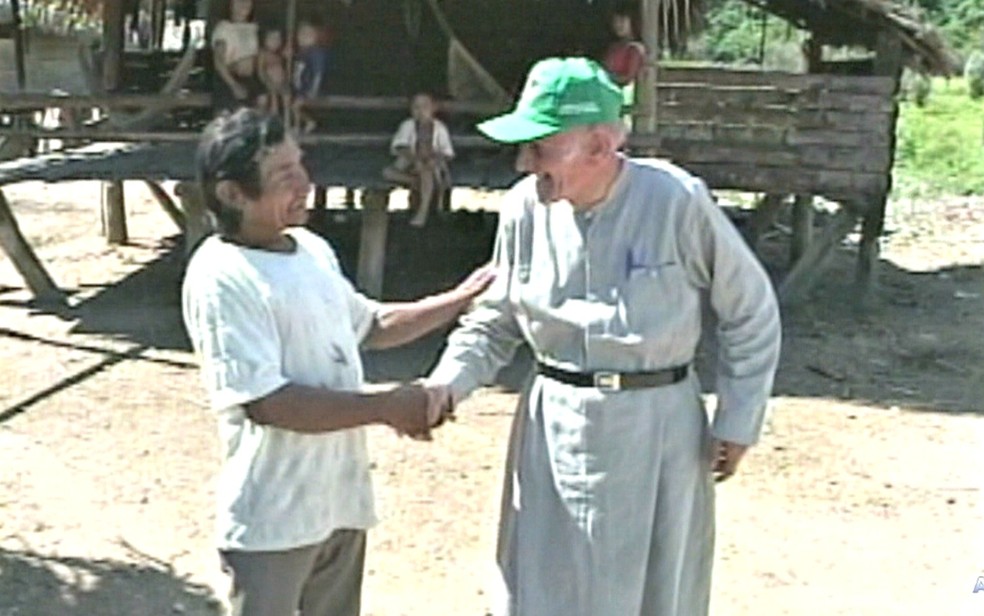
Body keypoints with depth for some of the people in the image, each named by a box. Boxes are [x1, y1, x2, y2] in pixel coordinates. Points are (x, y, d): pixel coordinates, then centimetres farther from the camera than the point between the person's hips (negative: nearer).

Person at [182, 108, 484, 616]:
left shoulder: (313, 250, 6)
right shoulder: (221, 279, -20)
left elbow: (369, 325, 22)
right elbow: (266, 402, -26)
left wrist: (457, 301, 12)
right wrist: (386, 408, -22)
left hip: (340, 498, 8)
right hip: (273, 517, -8)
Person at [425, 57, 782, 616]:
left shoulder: (677, 201, -16)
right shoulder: (526, 208, -6)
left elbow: (752, 312, -3)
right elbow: (496, 322, 8)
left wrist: (738, 421, -2)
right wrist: (445, 387, -8)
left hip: (658, 427, -2)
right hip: (555, 431, 3)